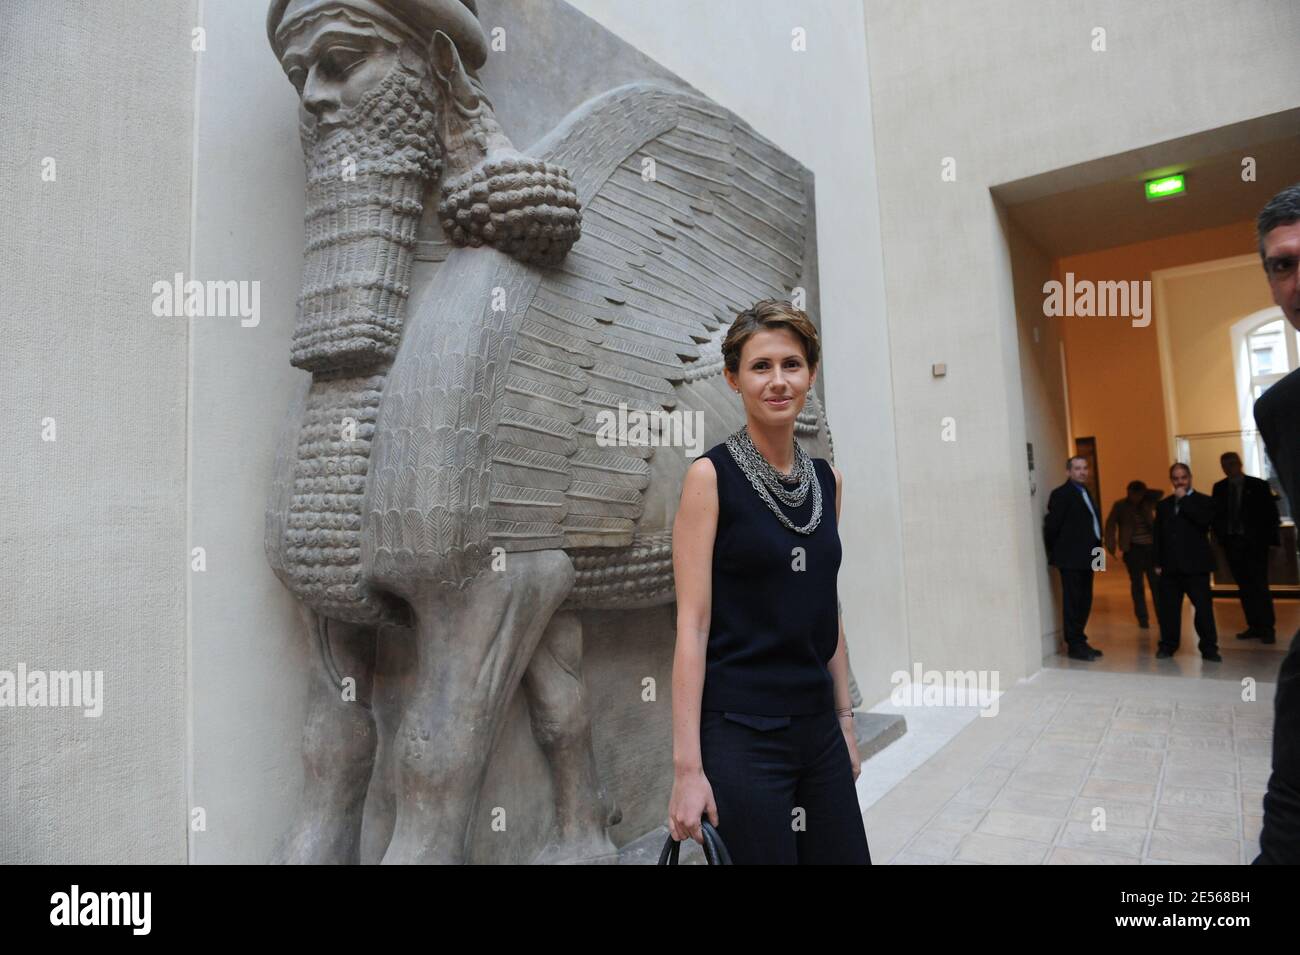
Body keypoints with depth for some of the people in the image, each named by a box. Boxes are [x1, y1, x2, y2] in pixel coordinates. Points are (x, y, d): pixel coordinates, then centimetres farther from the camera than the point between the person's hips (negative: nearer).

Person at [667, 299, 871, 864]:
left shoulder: (827, 479, 6)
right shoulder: (711, 475, -11)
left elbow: (827, 613, 13)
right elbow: (693, 626, -14)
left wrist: (845, 721, 14)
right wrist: (687, 766, -15)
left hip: (818, 728, 6)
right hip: (740, 734, -6)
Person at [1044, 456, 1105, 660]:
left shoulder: (1085, 492, 16)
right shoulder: (1061, 494, -11)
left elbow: (1091, 523, 18)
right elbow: (1051, 525, -15)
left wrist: (1095, 550, 12)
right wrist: (1055, 551, -6)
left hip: (1085, 558, 8)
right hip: (1071, 558, -8)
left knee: (1084, 603, 13)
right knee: (1072, 603, -2)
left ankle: (1080, 641, 22)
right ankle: (1074, 646, 4)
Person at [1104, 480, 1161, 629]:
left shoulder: (1148, 503, 6)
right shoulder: (1120, 505, -1)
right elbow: (1111, 524, -5)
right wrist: (1111, 545, -15)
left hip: (1151, 547, 2)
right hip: (1133, 549, -2)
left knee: (1156, 583, 3)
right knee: (1137, 584, 3)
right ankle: (1142, 618, 10)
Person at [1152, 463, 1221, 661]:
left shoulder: (1204, 501, 3)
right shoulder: (1163, 505, 13)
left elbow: (1205, 520, -20)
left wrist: (1184, 499, -14)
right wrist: (1158, 562, 8)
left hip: (1195, 565, -3)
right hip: (1170, 566, 3)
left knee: (1204, 607, -3)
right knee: (1168, 608, 6)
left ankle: (1209, 648, 6)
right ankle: (1168, 645, 16)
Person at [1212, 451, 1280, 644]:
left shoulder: (1258, 485, -3)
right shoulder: (1219, 488, 6)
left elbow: (1271, 514, -4)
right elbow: (1215, 514, 7)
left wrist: (1272, 540, -9)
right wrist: (1220, 537, -4)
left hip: (1255, 543, -3)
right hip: (1231, 543, 4)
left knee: (1260, 586, -2)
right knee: (1244, 587, 9)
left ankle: (1267, 629, 4)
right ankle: (1254, 626, 16)